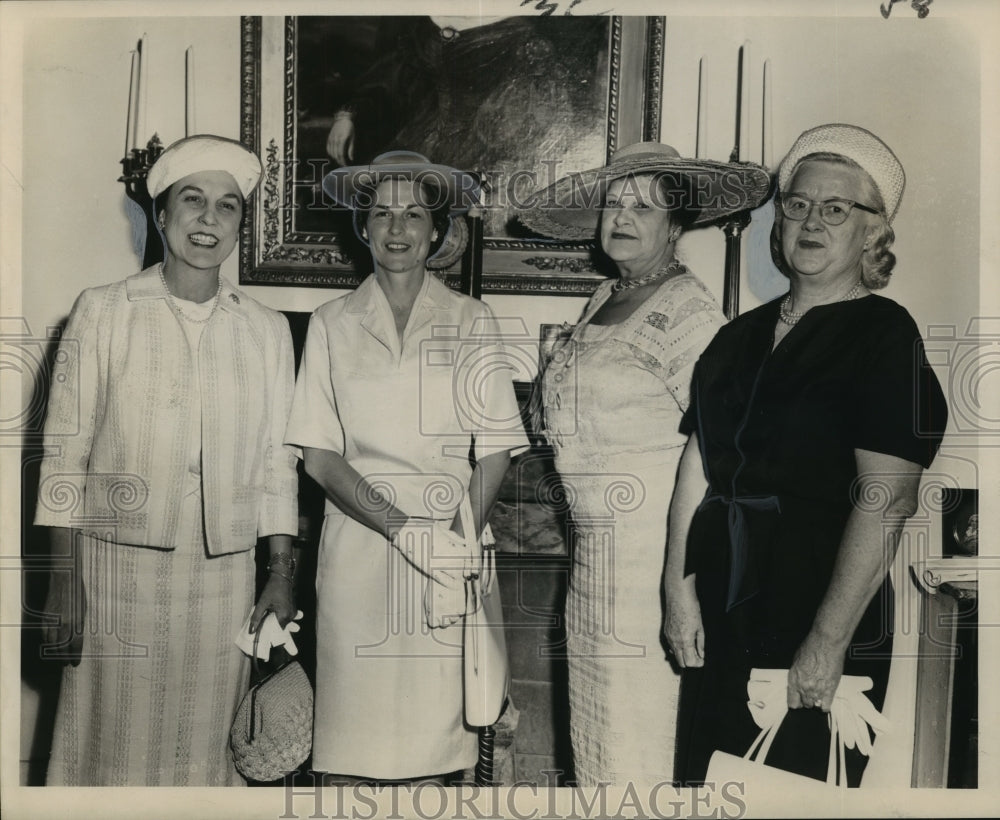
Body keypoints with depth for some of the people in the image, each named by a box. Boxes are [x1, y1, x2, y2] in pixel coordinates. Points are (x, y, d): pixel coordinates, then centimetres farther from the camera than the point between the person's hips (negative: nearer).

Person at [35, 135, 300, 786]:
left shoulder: (267, 330, 7)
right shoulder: (103, 312, 1)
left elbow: (276, 461, 8)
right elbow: (65, 449, -1)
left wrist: (282, 575, 5)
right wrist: (65, 578, -6)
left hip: (223, 578, 2)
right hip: (117, 567, -2)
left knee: (205, 750, 9)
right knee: (113, 746, 6)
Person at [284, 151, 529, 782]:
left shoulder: (472, 321, 7)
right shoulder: (332, 324, 7)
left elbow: (496, 450, 2)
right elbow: (318, 454, 1)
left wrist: (457, 546, -11)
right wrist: (403, 529, -12)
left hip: (453, 544, 0)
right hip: (357, 546, 0)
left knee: (433, 731, 3)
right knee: (350, 729, 2)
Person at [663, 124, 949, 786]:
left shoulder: (884, 334, -8)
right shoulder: (741, 336, 11)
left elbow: (885, 500, -17)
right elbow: (698, 464, 8)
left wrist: (829, 641, -19)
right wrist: (680, 589, 1)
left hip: (819, 633, -5)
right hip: (720, 624, 6)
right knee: (712, 786, 15)